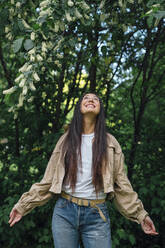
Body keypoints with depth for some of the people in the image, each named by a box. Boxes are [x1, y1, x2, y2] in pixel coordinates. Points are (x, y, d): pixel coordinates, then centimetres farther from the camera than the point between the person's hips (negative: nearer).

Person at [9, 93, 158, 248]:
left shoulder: (109, 142, 6)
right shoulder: (66, 139, 6)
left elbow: (120, 183, 6)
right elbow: (49, 180, 6)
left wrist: (140, 214, 2)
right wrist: (23, 205, 1)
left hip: (97, 217, 0)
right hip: (64, 212, 1)